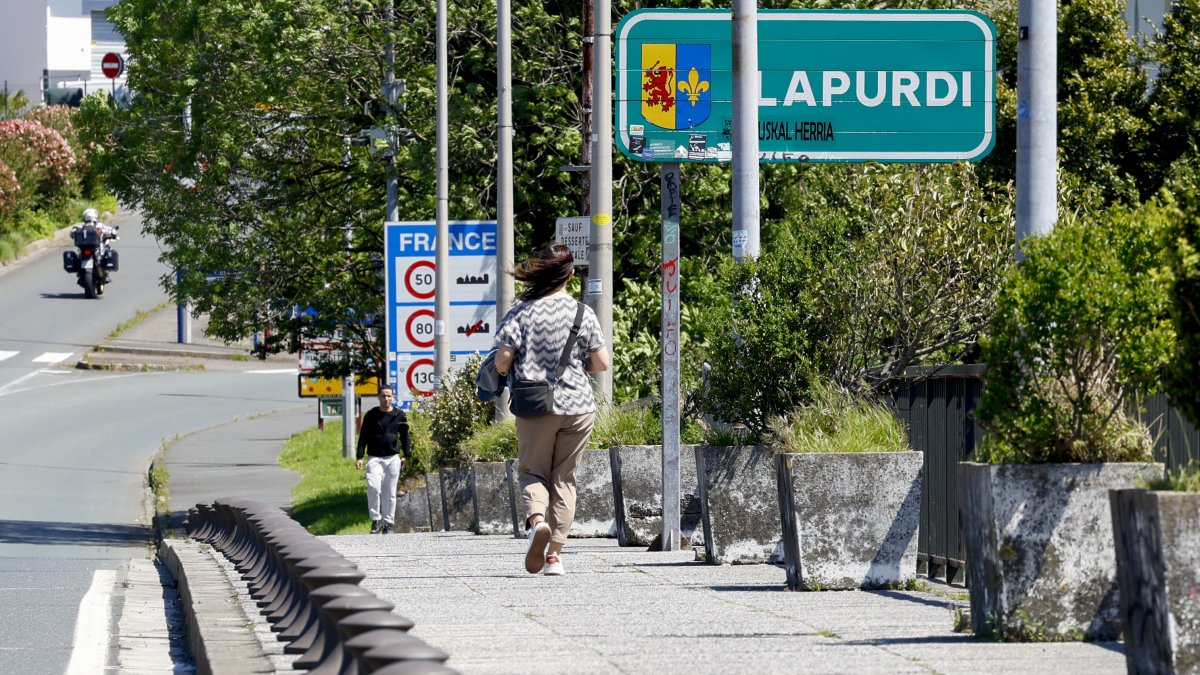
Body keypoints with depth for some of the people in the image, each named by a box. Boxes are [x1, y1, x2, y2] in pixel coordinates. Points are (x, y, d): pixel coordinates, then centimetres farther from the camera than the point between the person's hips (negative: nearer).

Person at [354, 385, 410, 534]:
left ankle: (389, 523, 11)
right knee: (373, 487, -19)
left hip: (393, 459, 1)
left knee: (390, 493, 3)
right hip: (374, 458, -1)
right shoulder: (371, 415, 5)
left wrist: (407, 456, 8)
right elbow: (363, 437, 7)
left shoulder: (399, 415, 7)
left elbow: (405, 437, 15)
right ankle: (376, 520, -9)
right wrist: (359, 457, -1)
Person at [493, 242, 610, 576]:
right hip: (578, 406, 1)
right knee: (565, 479, 10)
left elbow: (502, 358, -11)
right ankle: (555, 553, 7)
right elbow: (602, 363, -3)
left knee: (533, 472, 12)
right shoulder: (583, 313, -3)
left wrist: (506, 374, 11)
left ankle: (536, 520, -19)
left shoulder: (522, 311, -6)